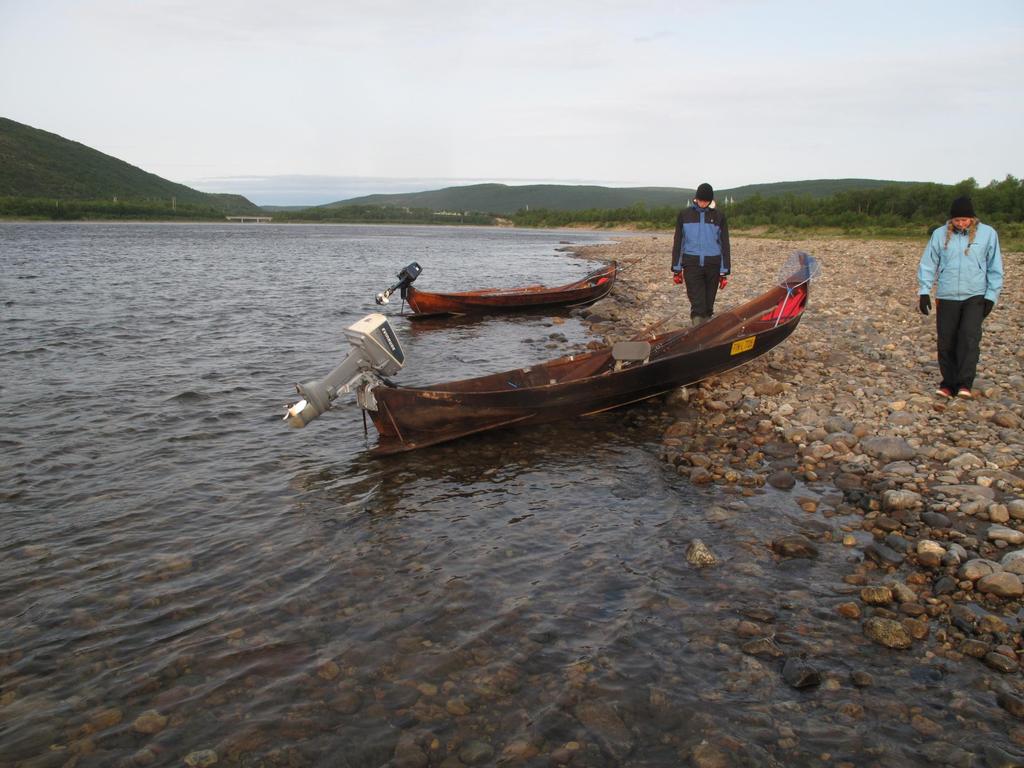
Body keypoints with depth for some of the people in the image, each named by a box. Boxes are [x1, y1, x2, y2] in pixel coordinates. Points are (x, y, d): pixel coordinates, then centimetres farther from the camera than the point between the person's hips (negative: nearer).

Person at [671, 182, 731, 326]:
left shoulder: (719, 216, 6)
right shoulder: (684, 214, 6)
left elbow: (724, 244, 7)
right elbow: (678, 242, 9)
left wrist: (724, 271, 3)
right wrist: (676, 268, 5)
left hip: (712, 265, 1)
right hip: (691, 264, -1)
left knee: (708, 304, 7)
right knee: (697, 304, -11)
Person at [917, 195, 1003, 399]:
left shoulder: (987, 234, 2)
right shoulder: (940, 234, 2)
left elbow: (995, 268, 7)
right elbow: (927, 264, 6)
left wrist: (991, 296, 1)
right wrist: (924, 291, -2)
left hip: (975, 297, -1)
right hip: (947, 298, 1)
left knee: (970, 338, -14)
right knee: (946, 342, 2)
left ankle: (965, 384, -14)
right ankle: (948, 383, 13)